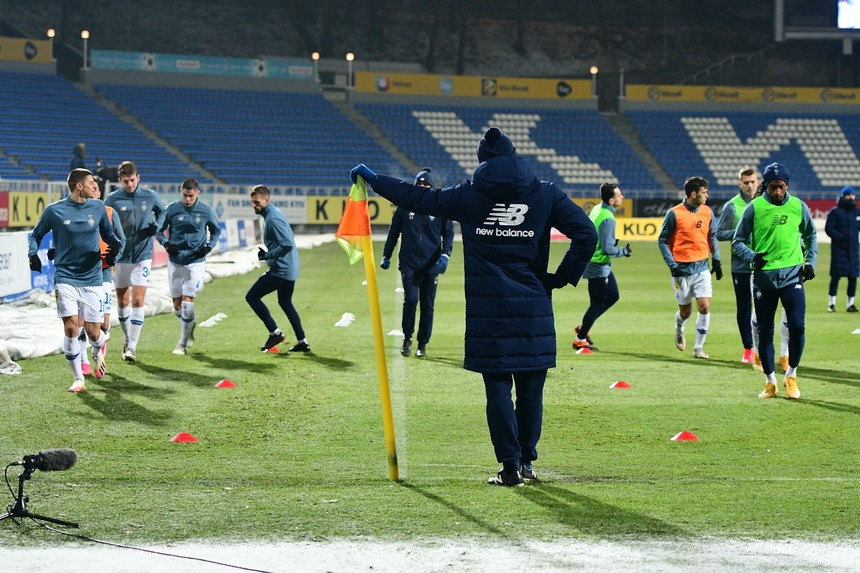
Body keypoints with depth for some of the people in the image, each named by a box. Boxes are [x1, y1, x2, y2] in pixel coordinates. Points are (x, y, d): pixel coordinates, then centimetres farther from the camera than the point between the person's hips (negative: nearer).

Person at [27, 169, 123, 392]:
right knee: (71, 327, -13)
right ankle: (78, 379, 1)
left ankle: (98, 349, 39)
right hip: (65, 278, -2)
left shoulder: (98, 208, 4)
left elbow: (108, 233, 18)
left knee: (93, 332, 1)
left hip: (92, 279, 2)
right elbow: (36, 234, 10)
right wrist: (33, 254, -8)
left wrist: (116, 246, -3)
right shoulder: (54, 211, -3)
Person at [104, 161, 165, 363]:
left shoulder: (150, 196, 0)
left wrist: (157, 225, -4)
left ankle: (132, 346, -8)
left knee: (138, 301, -9)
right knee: (122, 302, 9)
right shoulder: (113, 199, -4)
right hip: (120, 257, 1)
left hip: (142, 257, -1)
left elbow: (161, 211, 18)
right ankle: (128, 338, 29)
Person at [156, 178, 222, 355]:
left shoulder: (206, 211, -4)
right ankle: (190, 324, 38)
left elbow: (216, 230, 12)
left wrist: (209, 246, -5)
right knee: (177, 304, 6)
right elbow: (159, 230, 6)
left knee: (187, 301, -10)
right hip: (175, 262, 2)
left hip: (196, 262, -2)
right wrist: (166, 243, -13)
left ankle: (182, 344, 0)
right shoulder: (171, 209, -4)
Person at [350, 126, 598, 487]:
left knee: (498, 389, 2)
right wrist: (560, 279, 5)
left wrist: (373, 179, 27)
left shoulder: (468, 196, 5)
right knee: (530, 389, 10)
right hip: (533, 310, 1)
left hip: (487, 312, -1)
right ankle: (527, 462, 15)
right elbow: (586, 235, -4)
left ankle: (510, 466, -1)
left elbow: (417, 198, 14)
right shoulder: (545, 194, 5)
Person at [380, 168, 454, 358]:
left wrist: (445, 255, -9)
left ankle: (422, 344, 14)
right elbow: (394, 232, 13)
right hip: (409, 263, 0)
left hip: (431, 264, 0)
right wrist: (386, 256, 11)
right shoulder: (405, 205, 6)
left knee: (427, 305, 4)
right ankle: (407, 338, 5)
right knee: (410, 299, -14)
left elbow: (448, 233, 6)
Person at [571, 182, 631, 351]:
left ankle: (583, 327, 26)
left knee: (613, 296, 19)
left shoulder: (596, 209, 4)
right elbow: (608, 249, -26)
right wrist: (624, 252, -10)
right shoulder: (608, 219, -25)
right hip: (598, 266, -10)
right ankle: (580, 339, 14)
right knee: (598, 304, 2)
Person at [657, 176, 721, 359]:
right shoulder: (674, 213, -9)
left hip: (702, 268, 3)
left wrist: (716, 260, 8)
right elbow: (662, 240, -4)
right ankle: (679, 328, 42)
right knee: (685, 311, 6)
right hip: (682, 269, -3)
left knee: (704, 306, -10)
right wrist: (672, 264, -12)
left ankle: (698, 347, 1)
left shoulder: (707, 212, 5)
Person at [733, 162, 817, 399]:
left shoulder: (798, 207, 3)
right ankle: (770, 382, 17)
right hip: (764, 277, -1)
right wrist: (752, 256, -16)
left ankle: (791, 376, 9)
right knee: (765, 331, 4)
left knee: (797, 326, -10)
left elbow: (810, 235, 19)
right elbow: (738, 241, 3)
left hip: (792, 275, 1)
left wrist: (810, 261, 7)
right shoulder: (754, 208, -3)